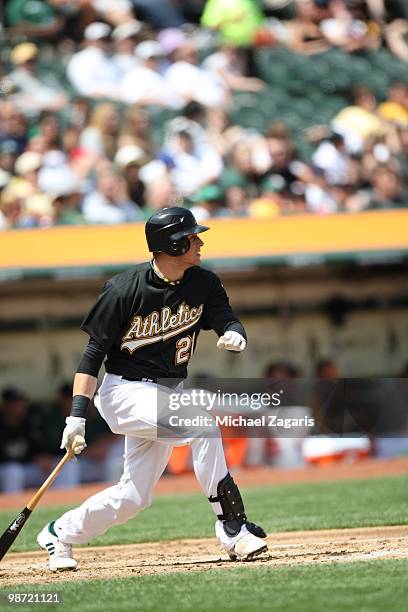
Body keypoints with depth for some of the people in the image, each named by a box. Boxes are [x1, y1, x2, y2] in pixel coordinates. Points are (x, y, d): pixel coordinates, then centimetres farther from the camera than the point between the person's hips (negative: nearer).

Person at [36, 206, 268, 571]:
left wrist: (234, 336, -34)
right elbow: (95, 352, -11)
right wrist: (78, 414, -16)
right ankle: (232, 529, -25)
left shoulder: (204, 284, 0)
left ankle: (59, 534, 28)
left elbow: (227, 319, -8)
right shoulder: (124, 290, -15)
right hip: (126, 392, -7)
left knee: (133, 497, 6)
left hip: (169, 393, 7)